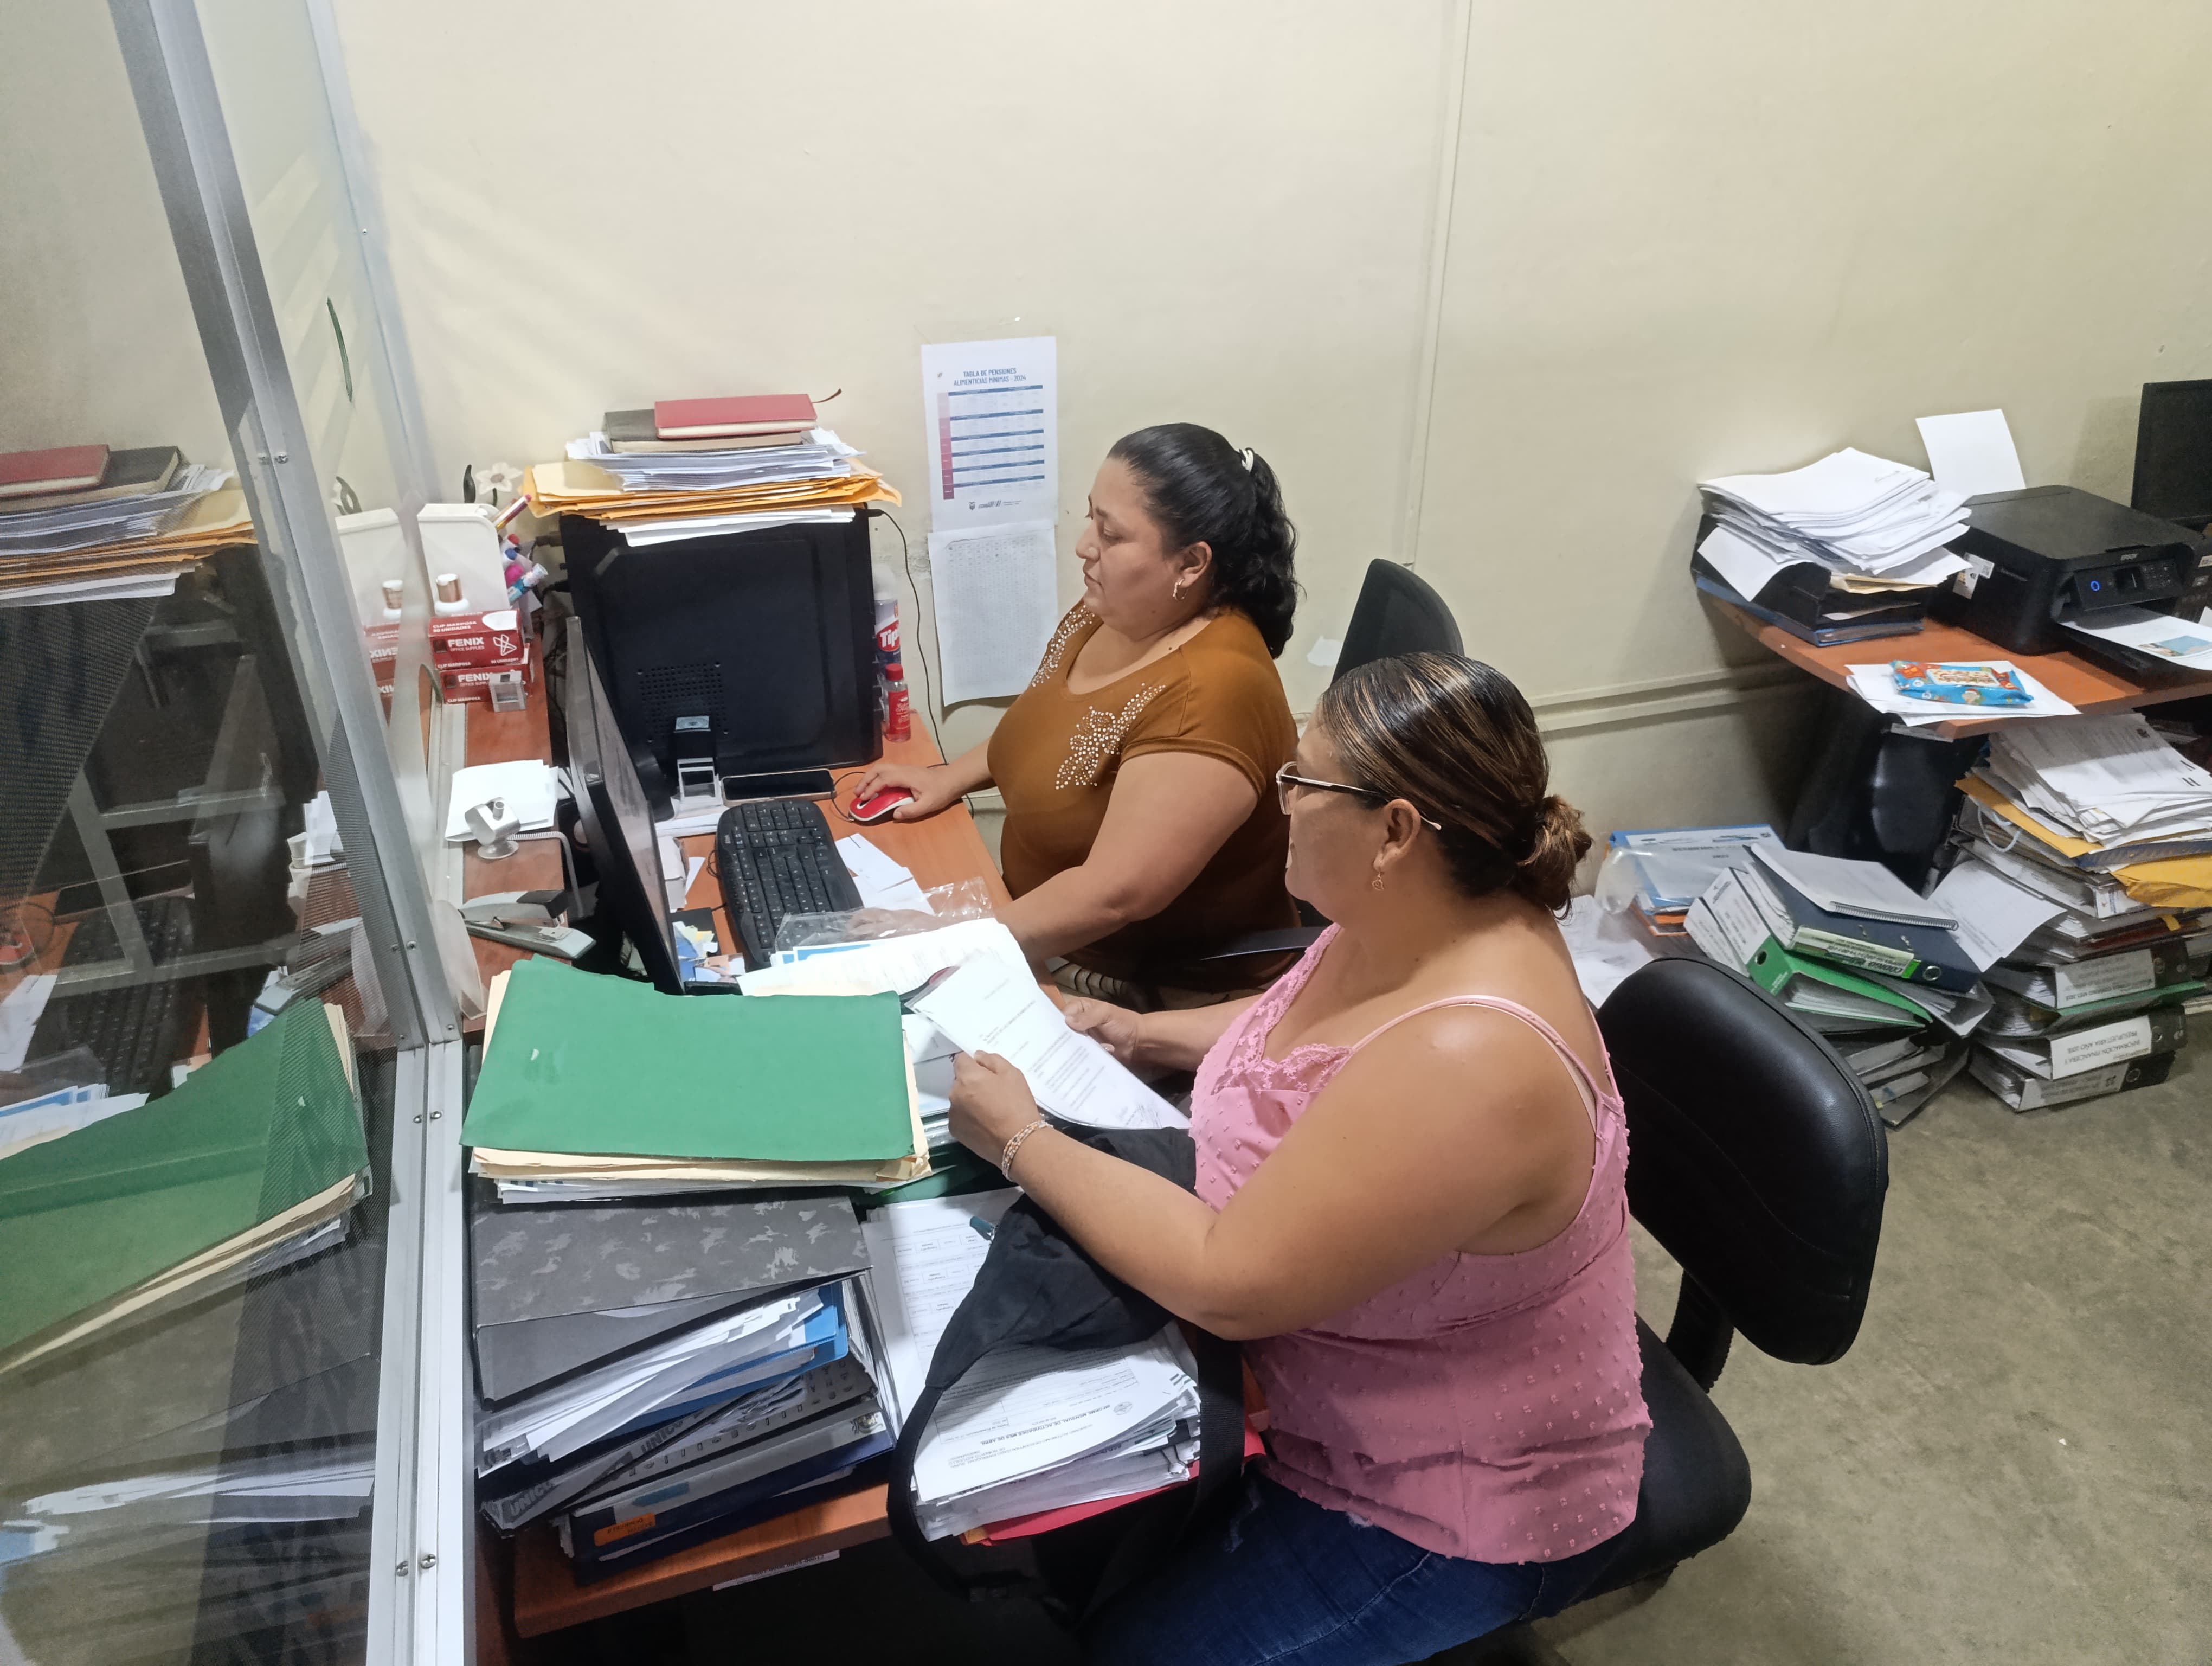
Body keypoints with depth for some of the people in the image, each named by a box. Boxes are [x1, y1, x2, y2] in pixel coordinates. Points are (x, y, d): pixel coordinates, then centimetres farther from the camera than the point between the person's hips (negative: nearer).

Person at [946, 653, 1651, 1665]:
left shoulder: (1470, 1060, -38)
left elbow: (1228, 1284, -33)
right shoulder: (1413, 924, -10)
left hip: (1459, 1502, -7)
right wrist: (1147, 1035, 4)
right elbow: (1311, 1023, 13)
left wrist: (1022, 1141, -23)